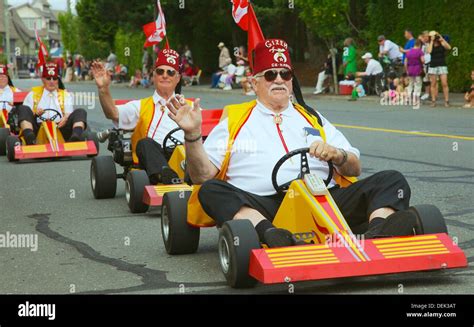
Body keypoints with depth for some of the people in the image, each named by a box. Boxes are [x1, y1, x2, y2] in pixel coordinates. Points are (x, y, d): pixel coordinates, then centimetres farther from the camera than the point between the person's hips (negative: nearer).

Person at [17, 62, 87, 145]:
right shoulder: (33, 94, 24)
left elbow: (69, 113, 9)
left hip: (60, 128, 0)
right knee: (23, 109, -23)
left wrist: (66, 118, -16)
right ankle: (29, 137, -49)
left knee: (80, 112, -21)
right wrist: (35, 114, -11)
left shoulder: (66, 95, 26)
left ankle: (76, 136, -53)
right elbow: (25, 114, 12)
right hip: (38, 128, 0)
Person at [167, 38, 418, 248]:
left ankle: (377, 233, -48)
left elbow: (354, 169, 22)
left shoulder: (312, 118, 28)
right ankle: (270, 235, -55)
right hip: (261, 205, -2)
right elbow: (202, 175, 8)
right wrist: (192, 135, -8)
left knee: (392, 180, -16)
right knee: (210, 191, -30)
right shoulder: (234, 122, 21)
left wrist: (337, 154, 0)